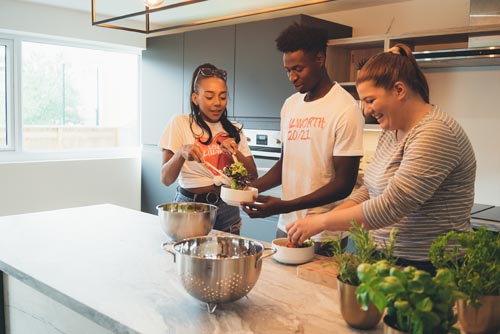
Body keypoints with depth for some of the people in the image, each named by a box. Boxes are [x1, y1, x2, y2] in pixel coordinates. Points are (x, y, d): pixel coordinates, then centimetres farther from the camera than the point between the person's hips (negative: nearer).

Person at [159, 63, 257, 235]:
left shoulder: (234, 129, 6)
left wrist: (236, 152, -15)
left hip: (227, 209, 4)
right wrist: (181, 153, -29)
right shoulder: (180, 123, -6)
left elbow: (253, 176, 3)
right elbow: (166, 179, -11)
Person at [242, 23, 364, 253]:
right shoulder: (290, 105, 7)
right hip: (286, 226, 6)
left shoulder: (345, 109, -15)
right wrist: (252, 187, -3)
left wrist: (285, 206, -24)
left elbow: (344, 183, -16)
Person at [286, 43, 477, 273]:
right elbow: (369, 191, 11)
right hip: (388, 260, 8)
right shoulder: (391, 131, 9)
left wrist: (321, 222, -19)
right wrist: (325, 220, -2)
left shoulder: (435, 134, -20)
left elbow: (391, 206, -25)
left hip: (429, 269, -7)